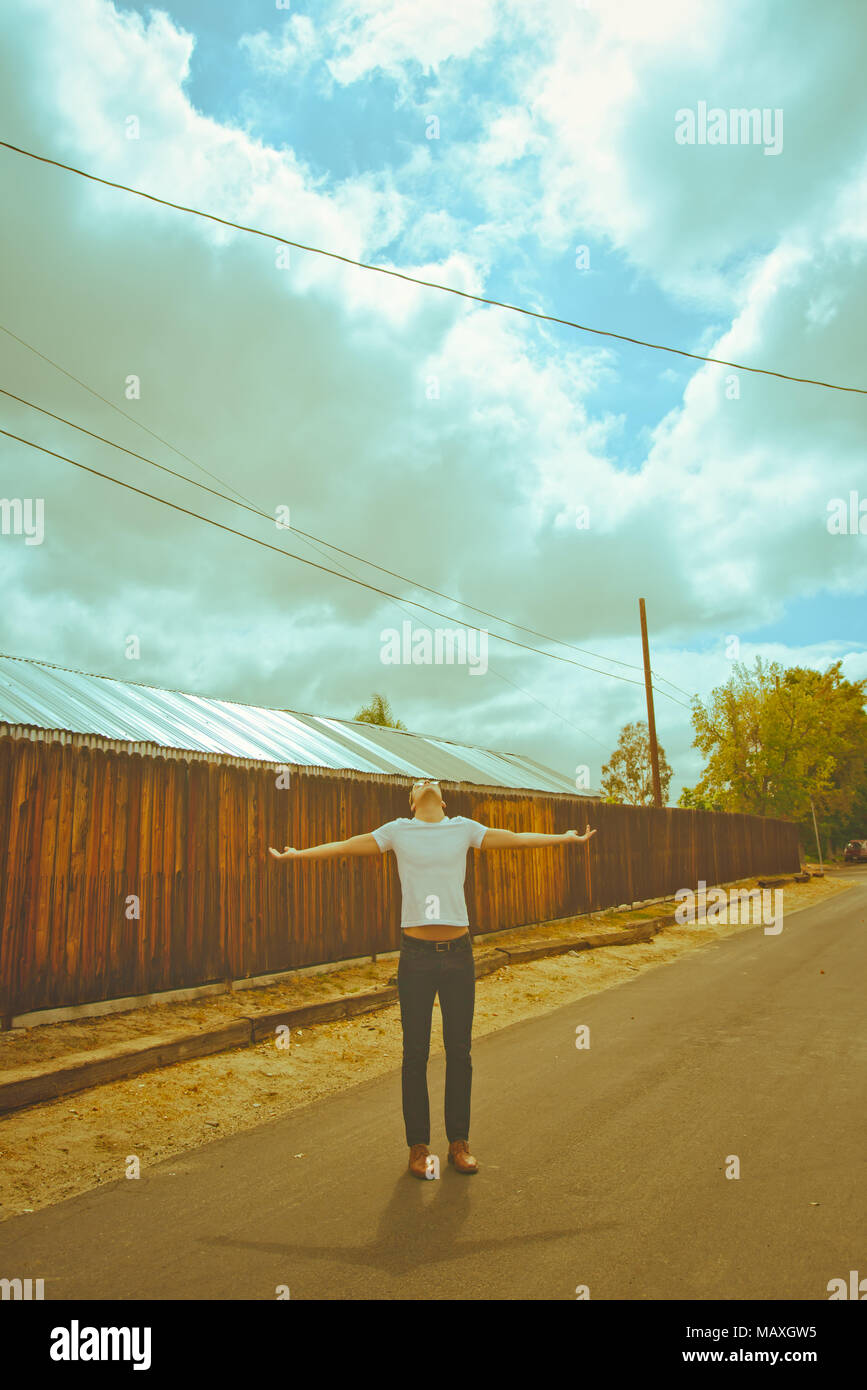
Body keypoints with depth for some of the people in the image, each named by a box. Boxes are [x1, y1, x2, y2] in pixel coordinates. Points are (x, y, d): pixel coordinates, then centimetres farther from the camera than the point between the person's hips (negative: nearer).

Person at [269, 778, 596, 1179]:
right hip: (416, 954, -1)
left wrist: (566, 837, 8)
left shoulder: (463, 828, 7)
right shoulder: (398, 831, 4)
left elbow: (515, 838, 9)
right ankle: (418, 1146, 21)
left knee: (459, 1051, 9)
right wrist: (297, 854, 1)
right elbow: (347, 846, 5)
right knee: (415, 1054, 6)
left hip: (458, 953, 1)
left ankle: (459, 1142, 25)